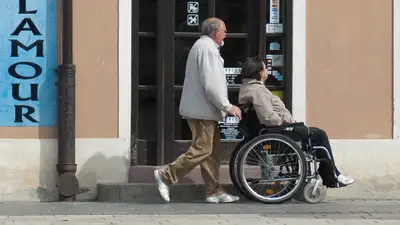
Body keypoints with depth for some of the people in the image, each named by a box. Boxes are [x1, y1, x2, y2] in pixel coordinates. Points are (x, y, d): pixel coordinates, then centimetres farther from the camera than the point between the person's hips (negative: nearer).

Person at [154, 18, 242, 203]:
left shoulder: (203, 46, 20)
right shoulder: (207, 48, -14)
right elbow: (211, 85, -22)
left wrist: (224, 106, 21)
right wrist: (227, 106, -15)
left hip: (202, 109, 11)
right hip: (202, 109, -11)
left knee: (212, 151, 10)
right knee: (201, 150, -10)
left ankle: (214, 191, 11)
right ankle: (166, 175, -6)